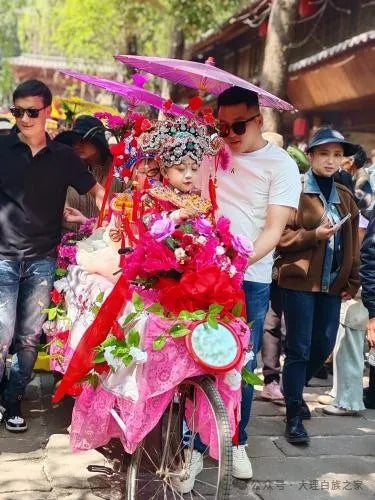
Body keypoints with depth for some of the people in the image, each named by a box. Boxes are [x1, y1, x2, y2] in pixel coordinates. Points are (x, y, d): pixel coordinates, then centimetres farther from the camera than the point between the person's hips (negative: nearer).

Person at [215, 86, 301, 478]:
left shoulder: (281, 165, -3)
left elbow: (274, 230, -10)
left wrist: (240, 261, -25)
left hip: (251, 279, -2)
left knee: (242, 363, 6)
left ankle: (236, 440, 24)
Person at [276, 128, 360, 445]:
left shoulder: (346, 197, 13)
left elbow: (353, 243, 17)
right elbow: (281, 236, -9)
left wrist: (352, 281, 13)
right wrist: (314, 235, -21)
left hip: (333, 284, 6)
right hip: (299, 281, -6)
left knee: (324, 346, 12)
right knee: (299, 348, -3)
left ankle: (295, 390, 38)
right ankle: (294, 416, 8)